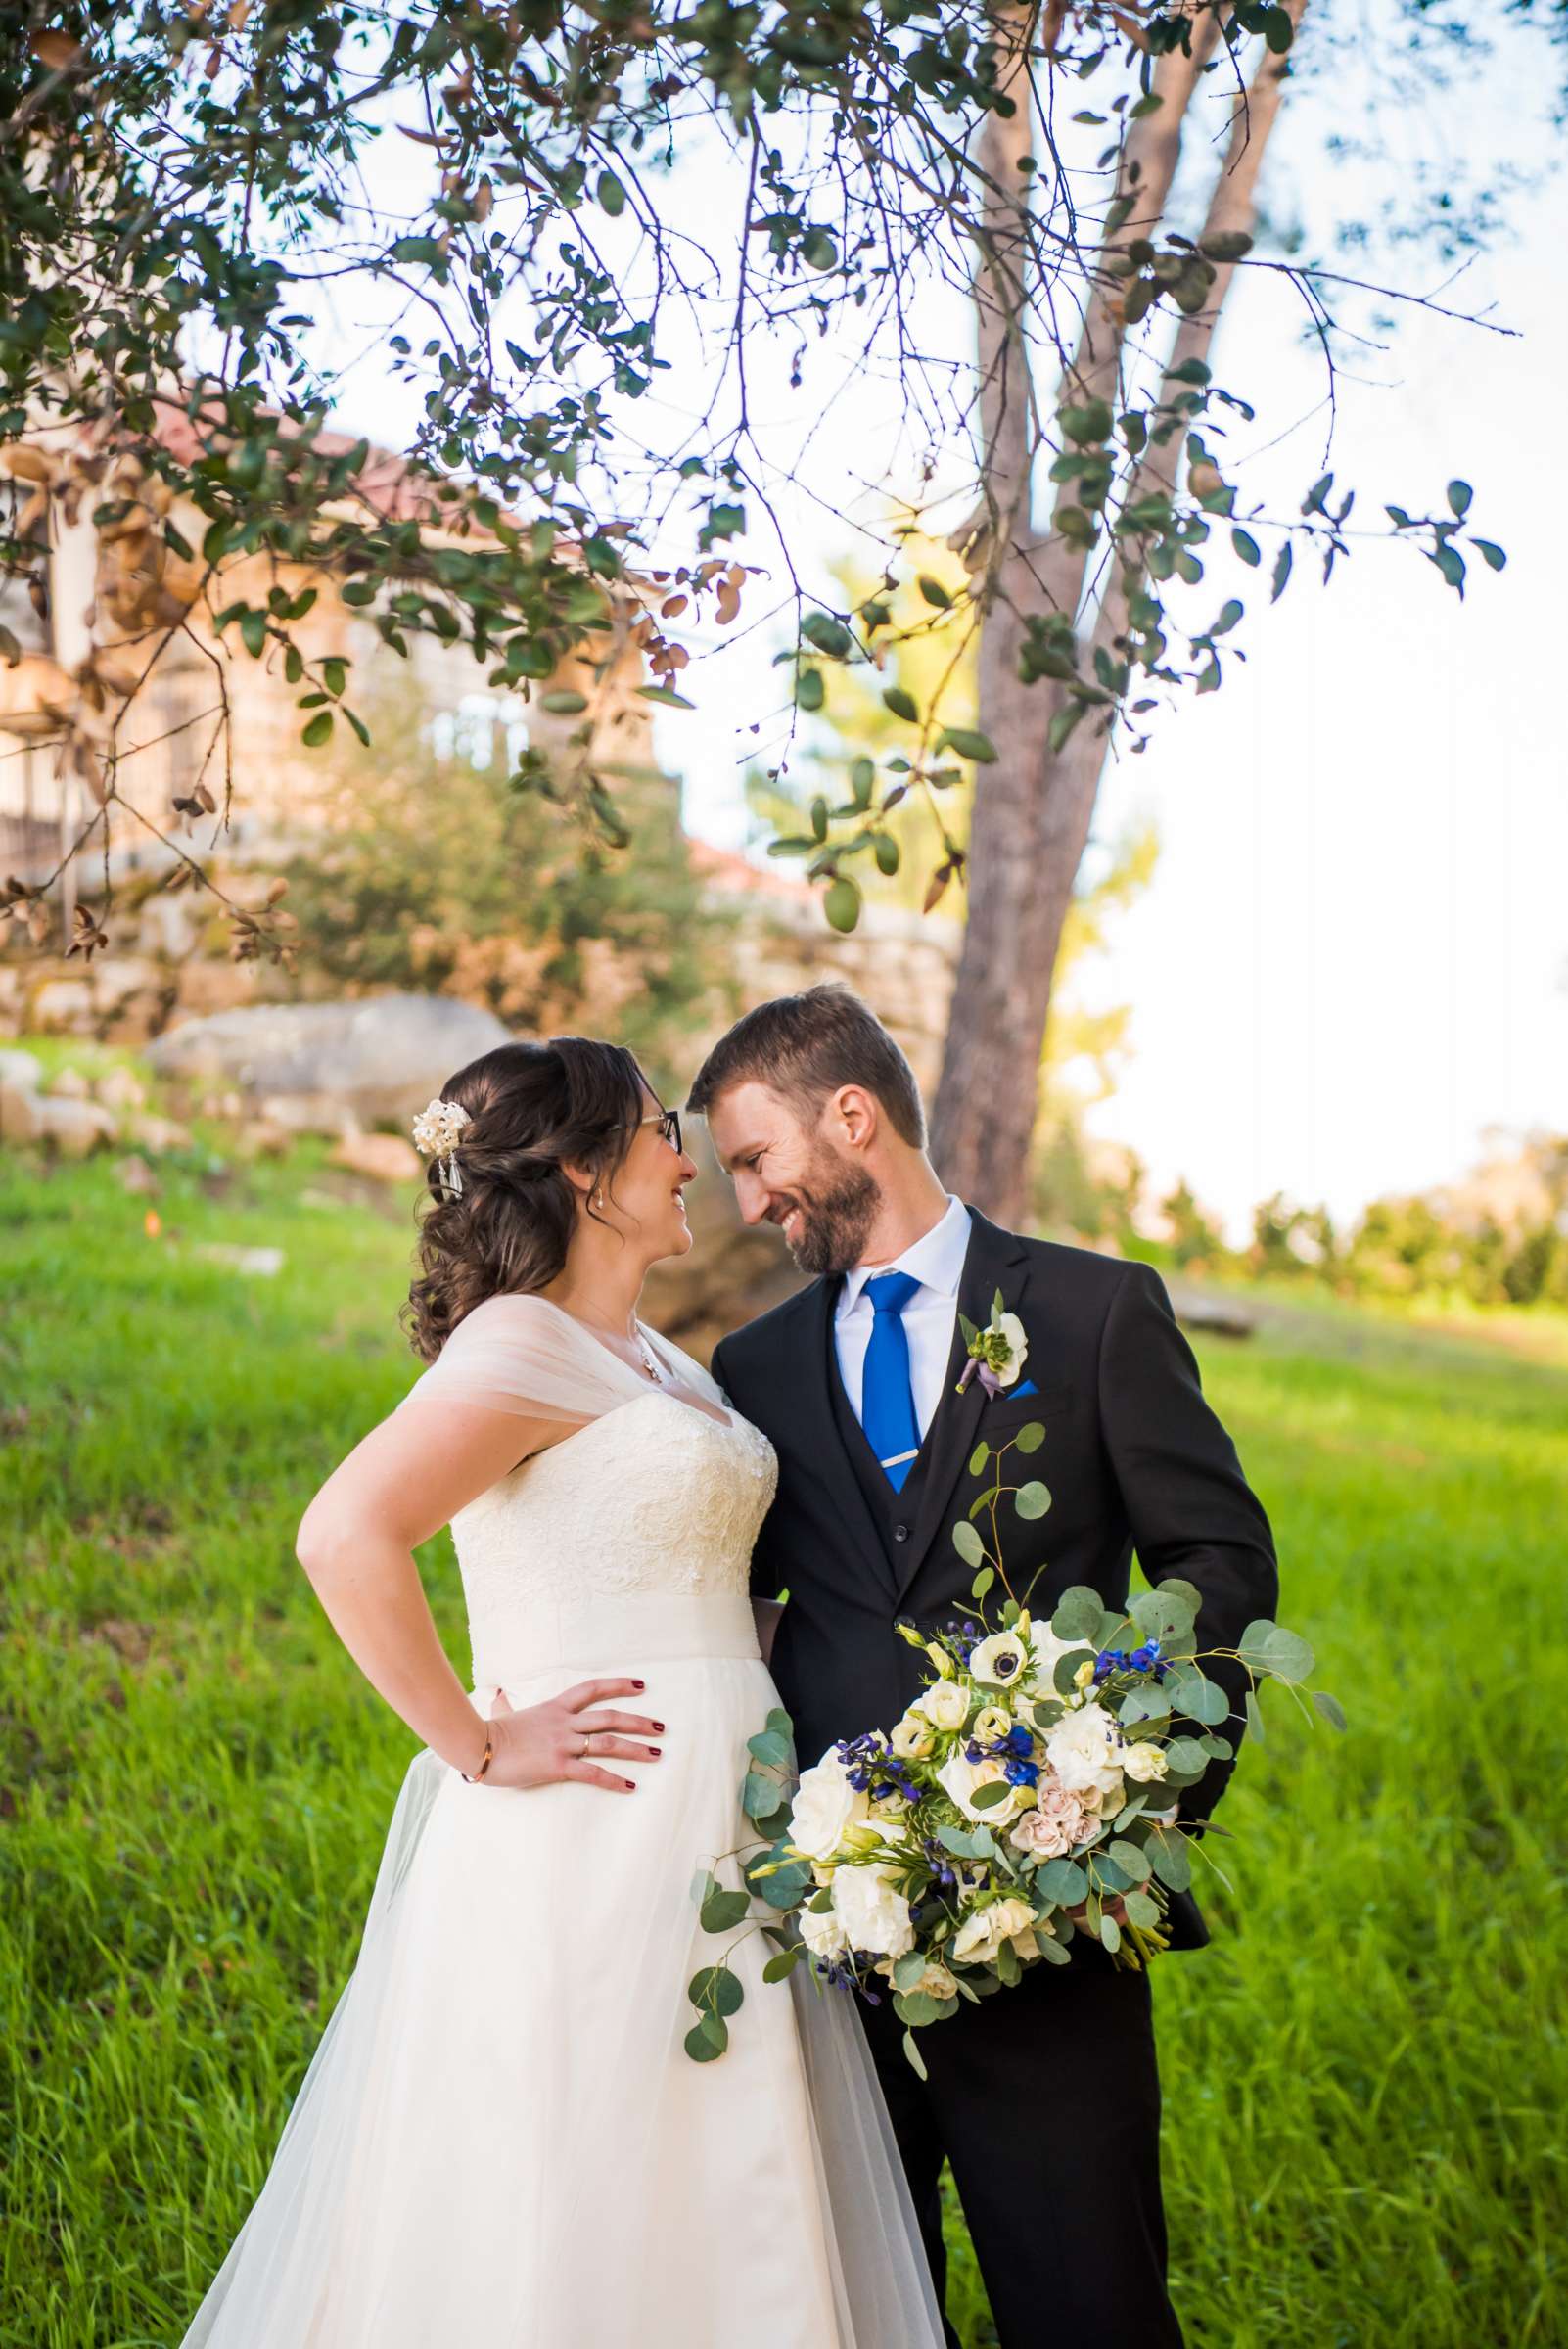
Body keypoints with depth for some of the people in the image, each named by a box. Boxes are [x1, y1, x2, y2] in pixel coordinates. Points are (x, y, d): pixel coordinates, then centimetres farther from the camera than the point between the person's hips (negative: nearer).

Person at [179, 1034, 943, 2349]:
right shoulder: (529, 1342, -12)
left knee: (709, 2228, 12)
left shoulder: (652, 1357, 17)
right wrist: (479, 1748, -18)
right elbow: (346, 1537, -25)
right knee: (591, 2230, -2)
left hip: (711, 1835, 9)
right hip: (597, 1843, -9)